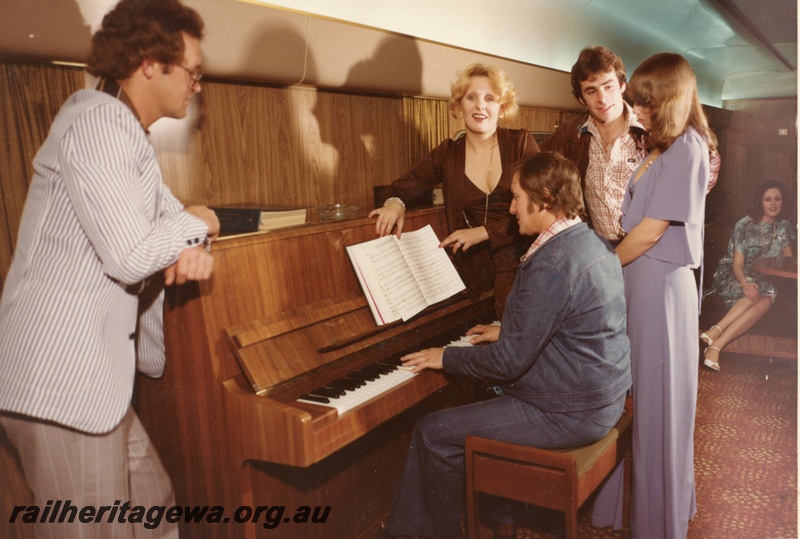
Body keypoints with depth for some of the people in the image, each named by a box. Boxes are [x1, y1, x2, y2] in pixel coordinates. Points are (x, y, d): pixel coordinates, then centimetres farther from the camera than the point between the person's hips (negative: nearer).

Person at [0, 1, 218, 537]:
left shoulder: (129, 131, 15)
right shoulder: (98, 122, -17)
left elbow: (169, 212, 17)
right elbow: (131, 256, -25)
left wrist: (193, 247, -7)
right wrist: (192, 223, -6)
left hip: (91, 371, 10)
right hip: (62, 378, -9)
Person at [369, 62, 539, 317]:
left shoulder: (521, 143, -2)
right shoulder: (448, 154, 4)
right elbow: (406, 184, 16)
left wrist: (483, 232, -13)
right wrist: (396, 203, -7)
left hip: (524, 263, -1)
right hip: (477, 271, 1)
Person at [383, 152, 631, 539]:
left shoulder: (552, 264, -26)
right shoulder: (592, 242, 5)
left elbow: (510, 361, -24)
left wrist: (446, 357, -11)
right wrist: (507, 332, 19)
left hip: (570, 414, -10)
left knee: (434, 433, -4)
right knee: (477, 400, 23)